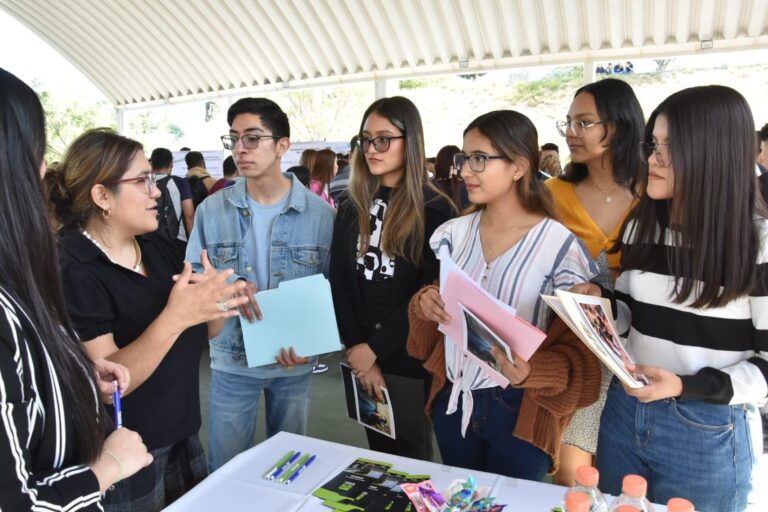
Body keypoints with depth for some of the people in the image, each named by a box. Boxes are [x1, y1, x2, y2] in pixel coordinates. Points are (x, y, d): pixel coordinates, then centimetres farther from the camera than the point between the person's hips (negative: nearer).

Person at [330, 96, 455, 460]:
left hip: (411, 356, -4)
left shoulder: (435, 210, -7)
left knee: (411, 455, 12)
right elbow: (340, 283, 1)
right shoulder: (352, 208, 6)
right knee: (378, 452, 19)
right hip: (361, 353, 4)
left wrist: (375, 348, -15)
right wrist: (357, 348, -9)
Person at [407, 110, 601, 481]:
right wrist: (424, 304, -13)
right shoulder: (453, 233, -1)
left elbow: (576, 348, -11)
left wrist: (531, 372, -29)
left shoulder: (560, 246, -16)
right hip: (453, 401, 5)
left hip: (519, 411, -4)